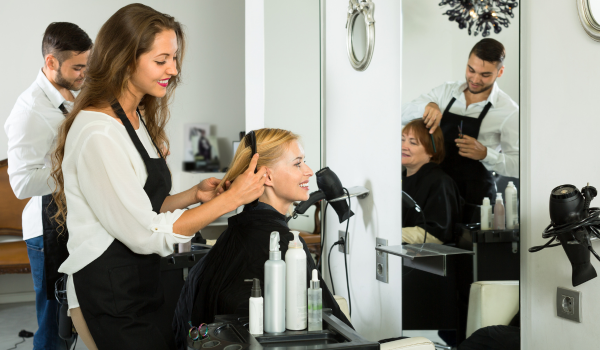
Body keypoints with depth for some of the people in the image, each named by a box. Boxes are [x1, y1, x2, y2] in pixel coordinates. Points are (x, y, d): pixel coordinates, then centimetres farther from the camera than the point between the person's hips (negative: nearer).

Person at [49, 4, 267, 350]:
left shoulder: (138, 119, 11)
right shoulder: (98, 134, -20)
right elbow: (145, 235, -21)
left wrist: (193, 195, 0)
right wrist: (230, 199, -18)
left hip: (144, 288, 9)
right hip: (109, 300, -9)